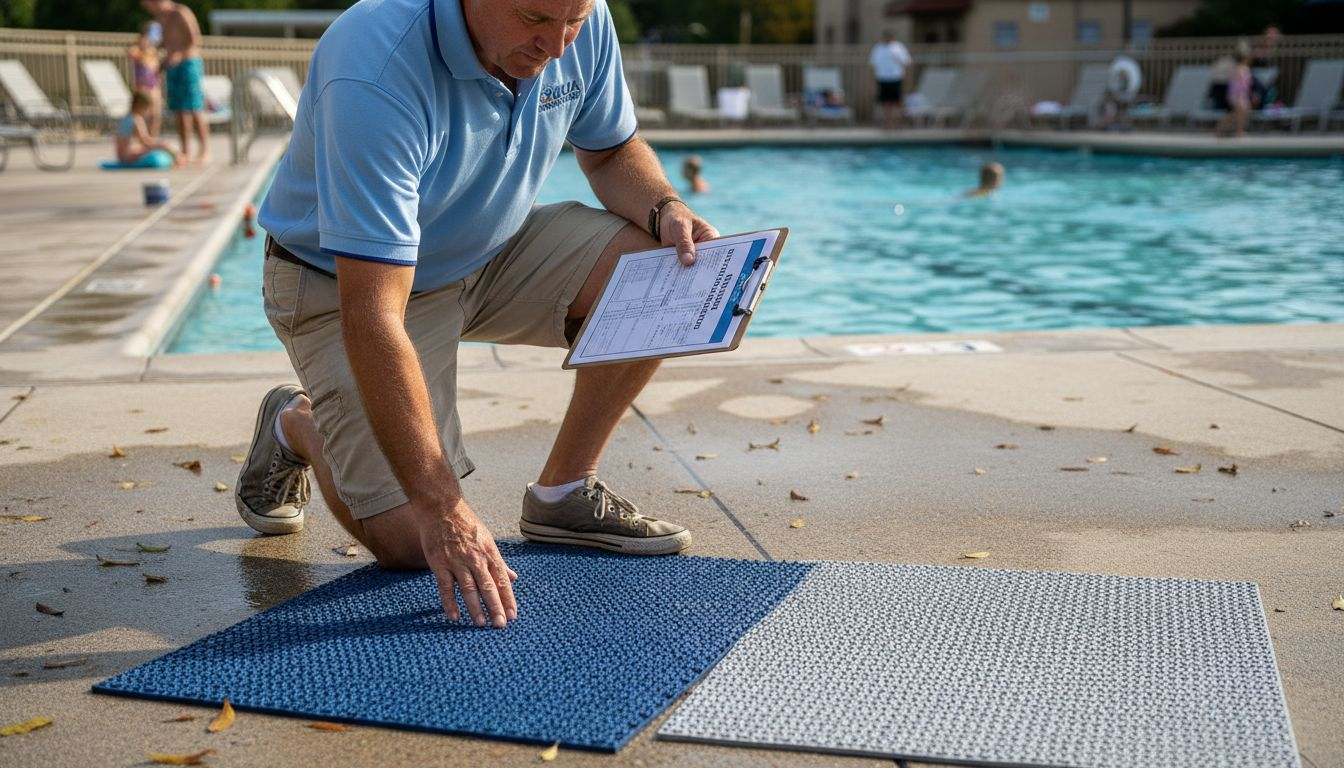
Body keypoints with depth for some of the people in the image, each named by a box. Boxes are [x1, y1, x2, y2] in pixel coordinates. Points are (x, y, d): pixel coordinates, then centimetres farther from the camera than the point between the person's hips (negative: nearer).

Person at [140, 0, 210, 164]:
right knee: (179, 111, 3)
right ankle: (185, 150, 6)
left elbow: (195, 39, -17)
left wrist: (179, 54, -27)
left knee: (194, 110, -10)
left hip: (188, 64, -7)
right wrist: (164, 64, 13)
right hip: (172, 68, 8)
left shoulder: (180, 13, -11)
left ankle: (205, 150, -9)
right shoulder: (161, 17, 14)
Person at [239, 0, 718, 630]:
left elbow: (611, 151, 5)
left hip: (491, 252, 6)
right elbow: (371, 319, -39)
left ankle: (566, 491, 0)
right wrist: (441, 508, -41)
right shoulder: (376, 75, -37)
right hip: (344, 283, -6)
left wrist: (668, 211, -19)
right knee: (407, 538, -16)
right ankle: (294, 426, 17)